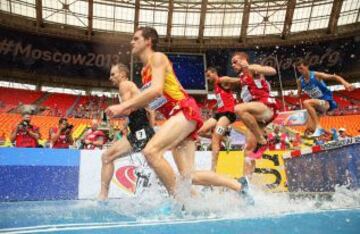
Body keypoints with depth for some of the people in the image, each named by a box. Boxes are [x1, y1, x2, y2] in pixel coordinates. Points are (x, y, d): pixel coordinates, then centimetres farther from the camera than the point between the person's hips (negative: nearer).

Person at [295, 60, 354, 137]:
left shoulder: (316, 75, -14)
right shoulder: (299, 81, 1)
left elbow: (333, 77, -23)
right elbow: (299, 94, 13)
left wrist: (345, 83, -39)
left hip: (327, 102, -6)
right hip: (316, 105, 6)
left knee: (306, 103, -34)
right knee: (310, 128, -7)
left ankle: (319, 128, -32)